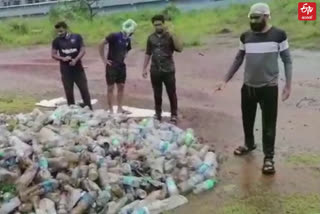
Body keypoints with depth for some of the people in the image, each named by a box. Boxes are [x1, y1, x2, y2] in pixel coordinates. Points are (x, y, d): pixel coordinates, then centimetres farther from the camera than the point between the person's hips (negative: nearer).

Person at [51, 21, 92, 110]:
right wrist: (63, 58, -15)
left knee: (84, 89, 2)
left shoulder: (77, 37, 0)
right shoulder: (57, 41, 3)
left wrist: (75, 59, -20)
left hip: (78, 68, -1)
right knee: (68, 91, 5)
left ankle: (89, 109, 12)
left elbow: (83, 50, -4)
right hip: (65, 70, 1)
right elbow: (53, 54, 4)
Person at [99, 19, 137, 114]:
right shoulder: (114, 36, -14)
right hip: (111, 65, -7)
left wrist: (123, 58, 9)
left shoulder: (128, 39, 6)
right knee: (111, 87, 0)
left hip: (121, 65, 7)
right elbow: (101, 44, -16)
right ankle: (111, 110, 6)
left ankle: (120, 108, 19)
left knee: (121, 86, 10)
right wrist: (104, 59, -14)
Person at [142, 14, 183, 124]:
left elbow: (180, 48, -19)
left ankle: (174, 115, 15)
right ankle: (157, 114, 26)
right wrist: (144, 68, 8)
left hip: (168, 70, -3)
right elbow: (148, 54, 13)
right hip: (155, 71, 3)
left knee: (172, 94, 3)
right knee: (157, 94, 12)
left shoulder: (170, 36, -4)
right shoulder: (151, 38, 6)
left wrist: (171, 34, -24)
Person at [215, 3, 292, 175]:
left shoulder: (279, 35, -8)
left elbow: (287, 61, -3)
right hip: (248, 87, 4)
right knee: (247, 119, 18)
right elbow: (238, 60, 10)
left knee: (268, 124, 2)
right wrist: (225, 80, 8)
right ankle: (249, 144, 42)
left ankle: (268, 157, 15)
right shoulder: (245, 36, 1)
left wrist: (288, 85, -8)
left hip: (269, 88, -4)